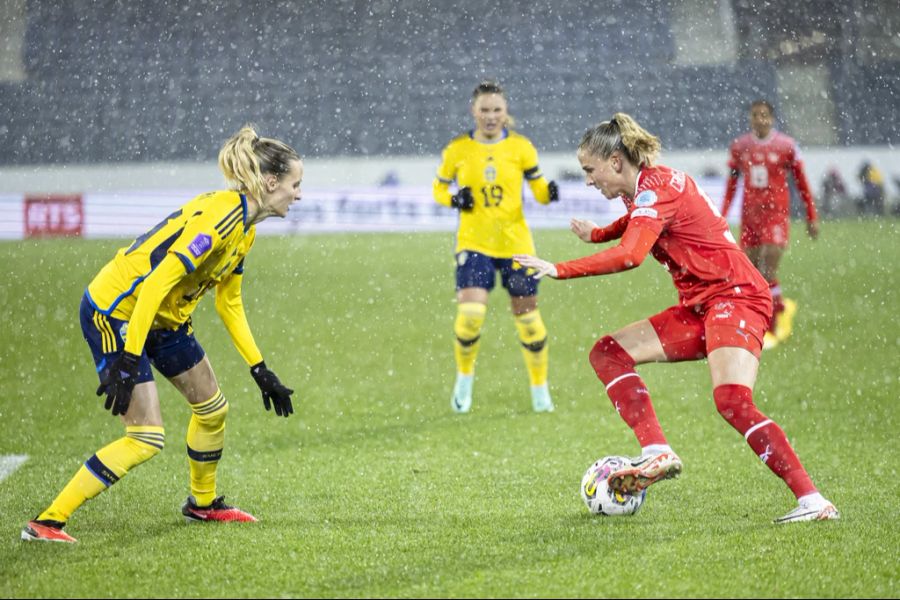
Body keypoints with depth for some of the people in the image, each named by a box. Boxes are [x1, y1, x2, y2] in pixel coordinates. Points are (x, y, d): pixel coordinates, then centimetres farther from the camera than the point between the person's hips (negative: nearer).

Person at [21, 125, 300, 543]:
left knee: (212, 408, 18)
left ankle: (203, 503, 42)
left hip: (164, 317, 10)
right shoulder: (218, 219, -25)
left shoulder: (245, 230, 6)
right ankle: (46, 523, -11)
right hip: (113, 312, -10)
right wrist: (128, 359, -33)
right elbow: (154, 286, -30)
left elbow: (229, 304, 16)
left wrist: (260, 370, 16)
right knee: (146, 439, -14)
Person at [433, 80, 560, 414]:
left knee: (527, 316, 3)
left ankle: (539, 388, 23)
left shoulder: (520, 147, -1)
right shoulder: (458, 149, 0)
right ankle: (464, 377, 9)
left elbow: (539, 188, 3)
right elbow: (439, 187, 11)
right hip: (473, 243, -1)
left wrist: (549, 193, -21)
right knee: (470, 314, -18)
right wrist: (454, 200, -11)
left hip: (516, 244, 1)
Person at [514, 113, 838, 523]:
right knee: (608, 353, 1)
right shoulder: (646, 188, 13)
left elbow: (630, 255, -32)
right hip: (699, 307, 10)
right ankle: (658, 454, -13)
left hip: (735, 297, -10)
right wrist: (597, 233, 39)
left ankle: (813, 501, -24)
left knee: (732, 403, -27)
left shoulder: (654, 187, -15)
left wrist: (558, 270, -29)